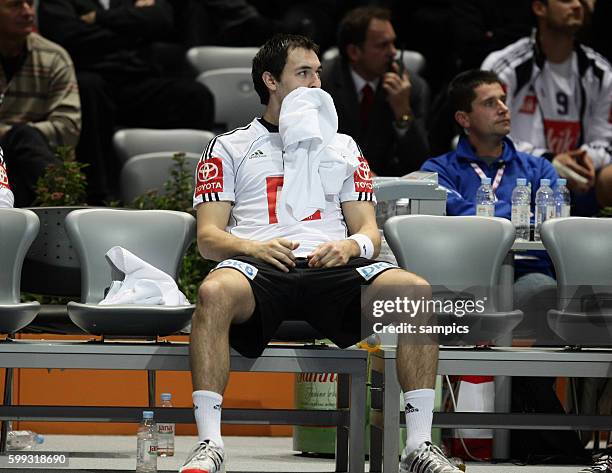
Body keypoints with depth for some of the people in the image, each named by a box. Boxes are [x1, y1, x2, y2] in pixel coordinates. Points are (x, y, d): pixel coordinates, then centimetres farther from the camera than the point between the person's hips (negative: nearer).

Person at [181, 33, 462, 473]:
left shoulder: (342, 146, 29)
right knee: (214, 292, -40)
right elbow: (208, 237, 9)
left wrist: (351, 246, -6)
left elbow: (369, 231, 20)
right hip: (259, 267, -2)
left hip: (331, 267, 3)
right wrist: (255, 248, -13)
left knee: (415, 289, -29)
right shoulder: (229, 147, 20)